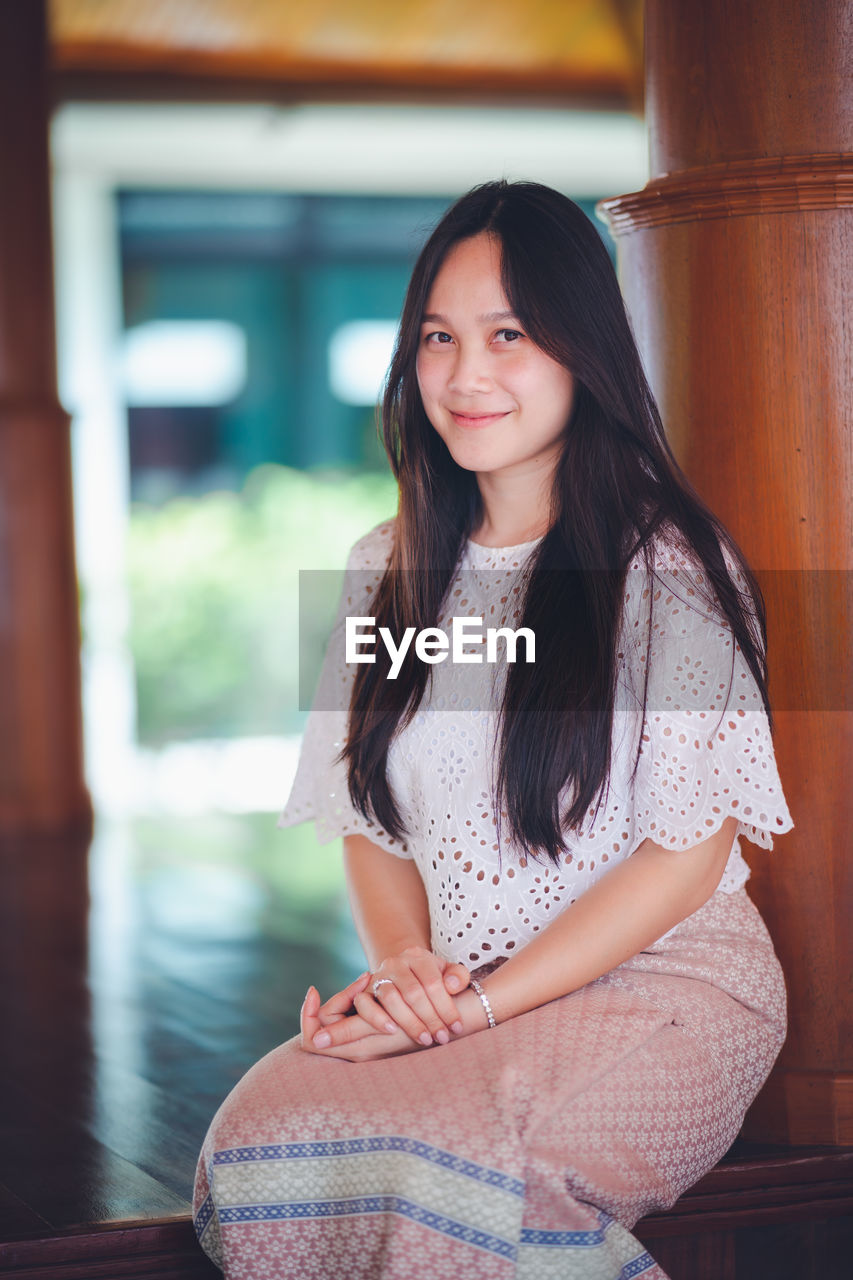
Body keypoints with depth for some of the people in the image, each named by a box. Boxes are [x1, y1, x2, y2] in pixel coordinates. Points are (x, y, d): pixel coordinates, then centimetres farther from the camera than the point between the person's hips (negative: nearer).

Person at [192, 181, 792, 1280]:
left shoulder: (670, 566, -6)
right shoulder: (389, 571, 12)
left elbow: (687, 852, -9)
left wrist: (481, 1005, -14)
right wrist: (402, 961, -6)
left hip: (663, 985, -4)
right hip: (453, 990, 5)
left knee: (462, 1180, -34)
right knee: (262, 1132, -25)